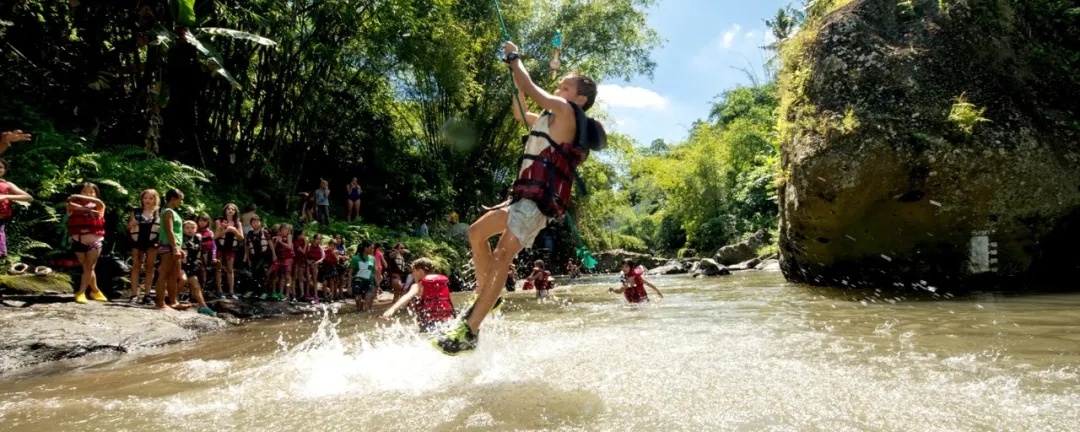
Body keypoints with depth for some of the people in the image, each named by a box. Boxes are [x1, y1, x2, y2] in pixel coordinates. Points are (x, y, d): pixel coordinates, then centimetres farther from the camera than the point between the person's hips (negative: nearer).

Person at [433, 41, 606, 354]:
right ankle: (485, 296, 22)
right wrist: (515, 70, 25)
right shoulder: (553, 119, 24)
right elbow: (520, 113, 34)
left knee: (501, 256, -20)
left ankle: (469, 332, -25)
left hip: (539, 200, -11)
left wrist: (515, 58, 11)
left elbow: (530, 90, -7)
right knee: (477, 232, 17)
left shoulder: (566, 111, -4)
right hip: (525, 197, 11)